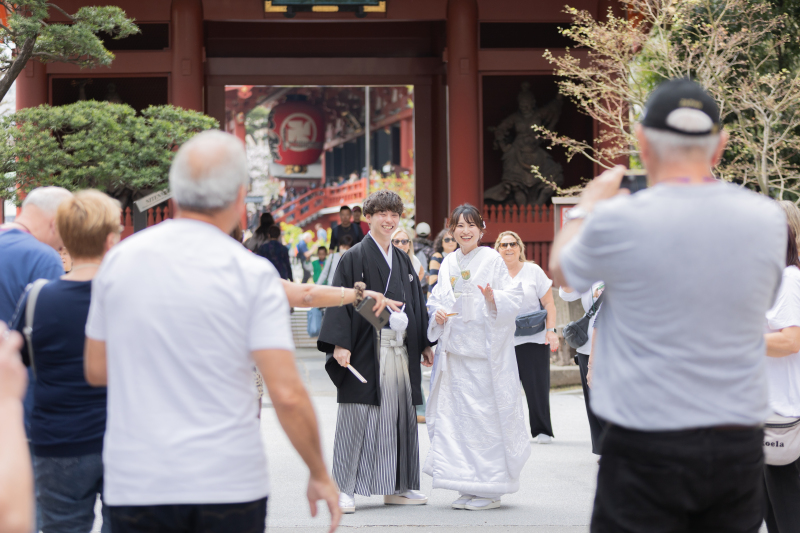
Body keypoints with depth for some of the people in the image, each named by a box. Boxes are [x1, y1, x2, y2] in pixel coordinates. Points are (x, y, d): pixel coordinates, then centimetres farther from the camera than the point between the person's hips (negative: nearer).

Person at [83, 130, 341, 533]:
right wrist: (320, 475, 0)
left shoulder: (118, 260, 3)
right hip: (228, 485, -2)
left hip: (134, 486, 2)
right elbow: (287, 394, -12)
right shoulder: (252, 273, -7)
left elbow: (96, 370, 12)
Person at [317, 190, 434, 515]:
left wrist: (424, 343, 16)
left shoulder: (402, 260, 16)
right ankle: (344, 489, -1)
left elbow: (416, 303, 21)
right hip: (366, 350, -6)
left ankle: (397, 487, 16)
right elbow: (341, 301, -9)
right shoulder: (355, 257, -2)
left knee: (401, 416, 8)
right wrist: (340, 344, -18)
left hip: (400, 350, 6)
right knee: (358, 416, -6)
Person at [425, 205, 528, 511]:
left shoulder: (492, 259, -2)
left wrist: (493, 298, -25)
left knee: (485, 414, -6)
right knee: (457, 414, 3)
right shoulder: (449, 263, 13)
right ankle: (468, 488, 10)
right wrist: (437, 312, -3)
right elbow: (438, 299, 18)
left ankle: (490, 490, 0)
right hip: (455, 347, 5)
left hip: (485, 348, -5)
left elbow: (513, 298, -6)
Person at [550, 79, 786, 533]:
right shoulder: (768, 219, -1)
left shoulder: (619, 221, -13)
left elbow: (563, 270, 9)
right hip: (740, 443, 4)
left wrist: (588, 206, 28)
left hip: (647, 447, -4)